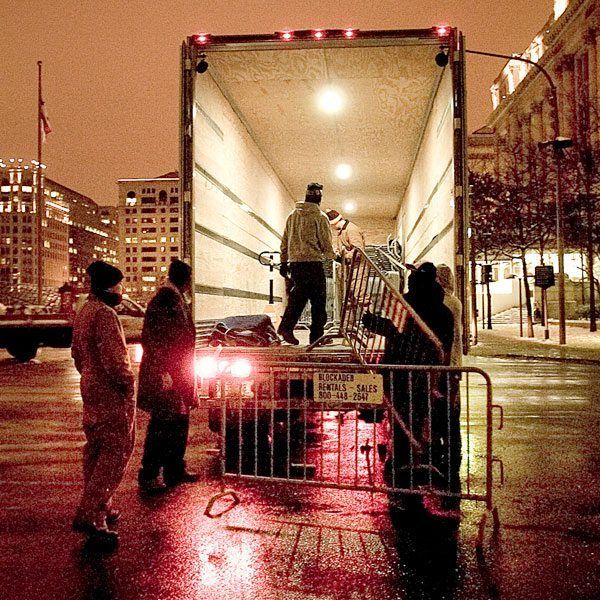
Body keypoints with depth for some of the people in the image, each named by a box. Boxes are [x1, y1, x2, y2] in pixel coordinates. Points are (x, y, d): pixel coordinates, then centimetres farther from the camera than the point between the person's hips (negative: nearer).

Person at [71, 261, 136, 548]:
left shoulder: (84, 311, 13)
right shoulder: (104, 314, -19)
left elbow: (77, 352, 20)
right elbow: (114, 358, -24)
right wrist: (127, 383, -13)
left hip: (91, 389, 11)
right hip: (112, 394, -10)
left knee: (96, 449, 17)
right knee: (116, 451, -6)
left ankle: (98, 507, 28)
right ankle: (89, 514, -8)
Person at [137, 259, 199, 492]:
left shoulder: (176, 298, 13)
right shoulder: (166, 298, -17)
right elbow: (154, 338, -22)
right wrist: (163, 371, -23)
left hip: (177, 374, 10)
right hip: (165, 374, -10)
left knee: (178, 422, 16)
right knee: (162, 425, -2)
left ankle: (175, 470, 27)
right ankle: (148, 476, 10)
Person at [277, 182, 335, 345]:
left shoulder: (292, 216, 12)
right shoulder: (320, 217, -4)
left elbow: (284, 241, 14)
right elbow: (326, 244, -2)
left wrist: (283, 262, 20)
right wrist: (331, 256, 18)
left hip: (294, 263, 6)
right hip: (313, 263, -6)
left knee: (298, 296, 15)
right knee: (318, 301, 3)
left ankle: (286, 327, 2)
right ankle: (316, 336, 6)